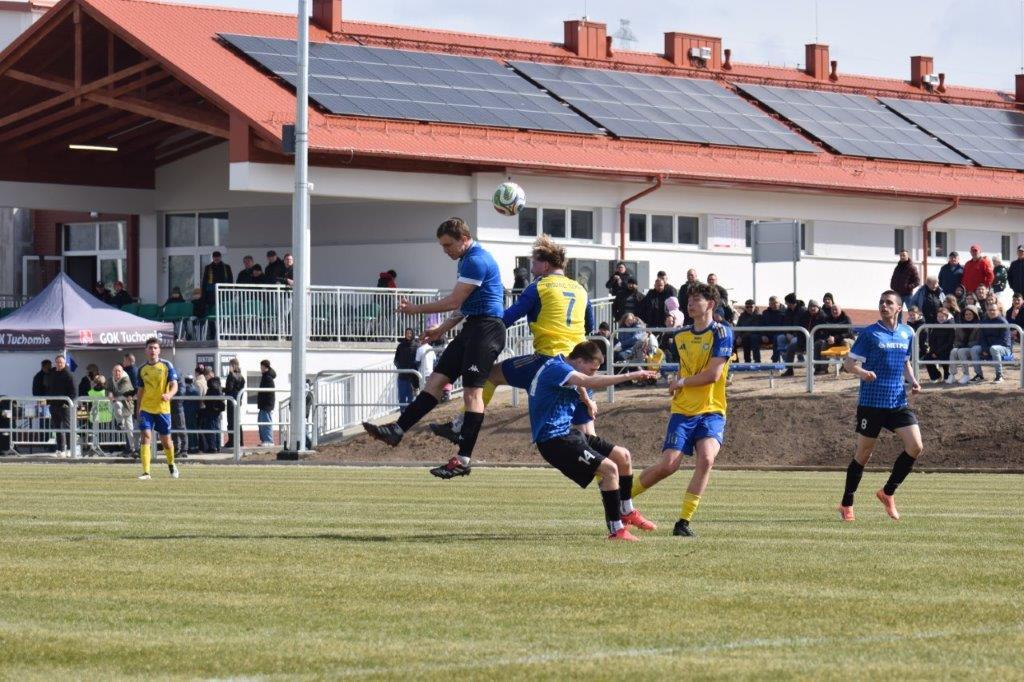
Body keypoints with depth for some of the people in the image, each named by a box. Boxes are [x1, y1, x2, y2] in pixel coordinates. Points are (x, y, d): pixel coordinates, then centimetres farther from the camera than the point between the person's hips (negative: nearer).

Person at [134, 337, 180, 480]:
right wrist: (138, 411, 16)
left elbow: (174, 385, -9)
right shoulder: (142, 369, 7)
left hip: (162, 408, -2)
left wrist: (169, 395, -31)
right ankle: (146, 472, -16)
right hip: (146, 408, 2)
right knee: (146, 437, -13)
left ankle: (171, 464, 37)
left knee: (166, 440, 8)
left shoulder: (167, 366, -3)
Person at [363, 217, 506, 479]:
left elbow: (453, 302, -15)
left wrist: (416, 309, -5)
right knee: (438, 378, 6)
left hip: (486, 329, -11)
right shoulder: (468, 259, 18)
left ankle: (463, 460, -12)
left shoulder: (476, 261, -15)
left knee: (472, 391, -11)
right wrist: (442, 329, 25)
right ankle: (397, 430, 3)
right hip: (473, 328, 11)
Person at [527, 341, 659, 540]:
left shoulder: (562, 367, 15)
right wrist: (630, 376, -33)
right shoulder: (556, 368, -17)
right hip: (553, 440, -11)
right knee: (609, 468, -21)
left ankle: (627, 511, 28)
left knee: (623, 456, 12)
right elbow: (590, 382, -33)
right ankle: (616, 529, -14)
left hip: (566, 432, 11)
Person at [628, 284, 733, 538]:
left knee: (706, 458, -26)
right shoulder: (681, 336, 11)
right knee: (668, 465, -10)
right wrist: (677, 383, 10)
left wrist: (682, 382, -4)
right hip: (683, 411, 3)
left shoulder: (721, 333, -6)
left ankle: (684, 522, -18)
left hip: (711, 412, -3)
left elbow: (713, 374, -14)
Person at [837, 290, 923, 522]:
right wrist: (861, 372, -27)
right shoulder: (870, 334, -6)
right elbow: (848, 362, -6)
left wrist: (912, 381, 6)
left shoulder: (907, 334, 10)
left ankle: (887, 493, 9)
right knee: (863, 454, 2)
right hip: (871, 403, -4)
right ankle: (846, 504, 18)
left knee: (915, 447, -9)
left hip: (898, 402, 4)